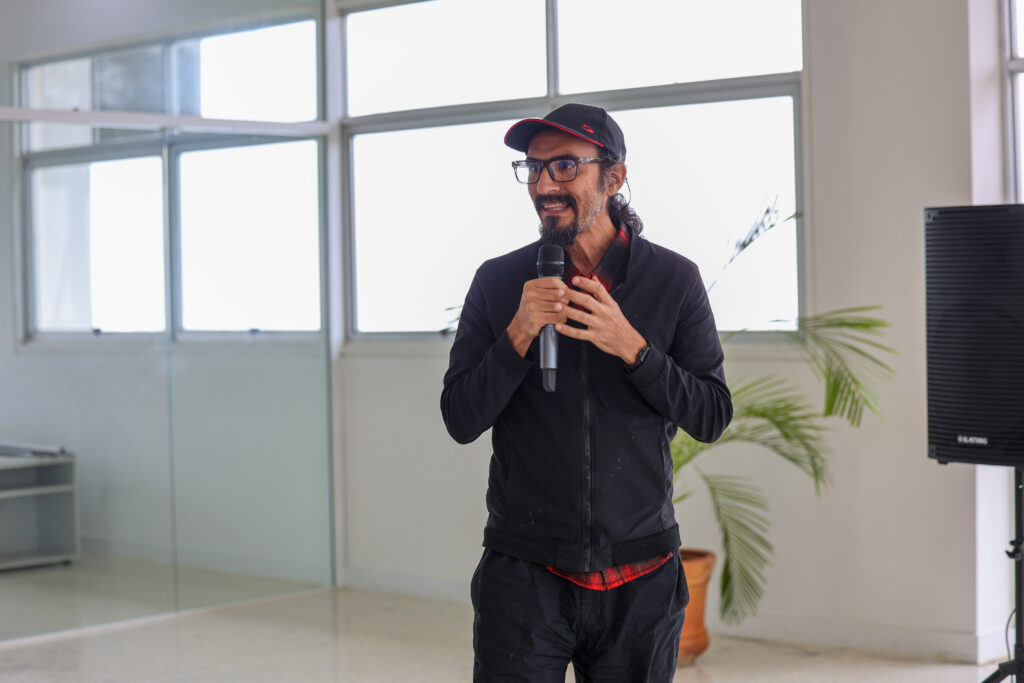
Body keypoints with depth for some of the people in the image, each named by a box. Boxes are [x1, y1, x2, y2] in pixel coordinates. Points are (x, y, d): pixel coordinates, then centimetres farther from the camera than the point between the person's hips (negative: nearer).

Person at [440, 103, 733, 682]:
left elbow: (713, 417, -3)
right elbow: (461, 421, -1)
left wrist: (630, 346, -16)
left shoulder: (674, 279, 1)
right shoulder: (498, 282, 2)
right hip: (525, 574, 0)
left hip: (640, 581, 1)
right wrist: (519, 335, -16)